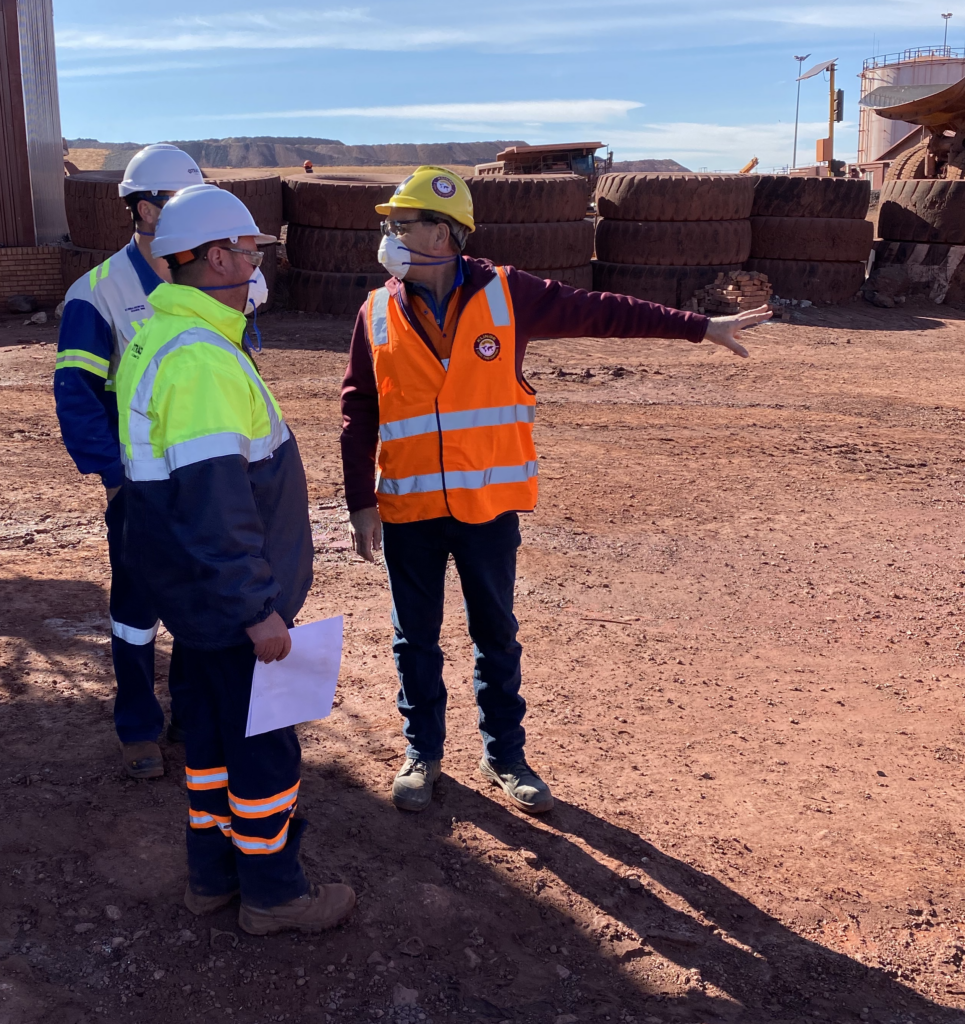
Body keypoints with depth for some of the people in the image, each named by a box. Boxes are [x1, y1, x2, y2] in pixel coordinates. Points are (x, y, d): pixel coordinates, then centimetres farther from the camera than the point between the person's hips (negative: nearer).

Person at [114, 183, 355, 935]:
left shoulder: (160, 337, 9)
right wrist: (258, 609, -22)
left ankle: (213, 872, 35)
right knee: (264, 740, 5)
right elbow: (214, 503, -28)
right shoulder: (201, 361, -25)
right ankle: (273, 893, 22)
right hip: (227, 592, -10)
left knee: (214, 722, 20)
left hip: (199, 589, 10)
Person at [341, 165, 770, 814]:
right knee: (416, 639, 12)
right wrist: (361, 502, -2)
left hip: (490, 504, -1)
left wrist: (701, 327, 1)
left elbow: (601, 313, 1)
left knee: (496, 635, 11)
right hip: (408, 510, 1)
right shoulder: (378, 314, 0)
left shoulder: (506, 294, -3)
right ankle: (423, 753, 30)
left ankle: (505, 756, 28)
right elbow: (358, 413, 3)